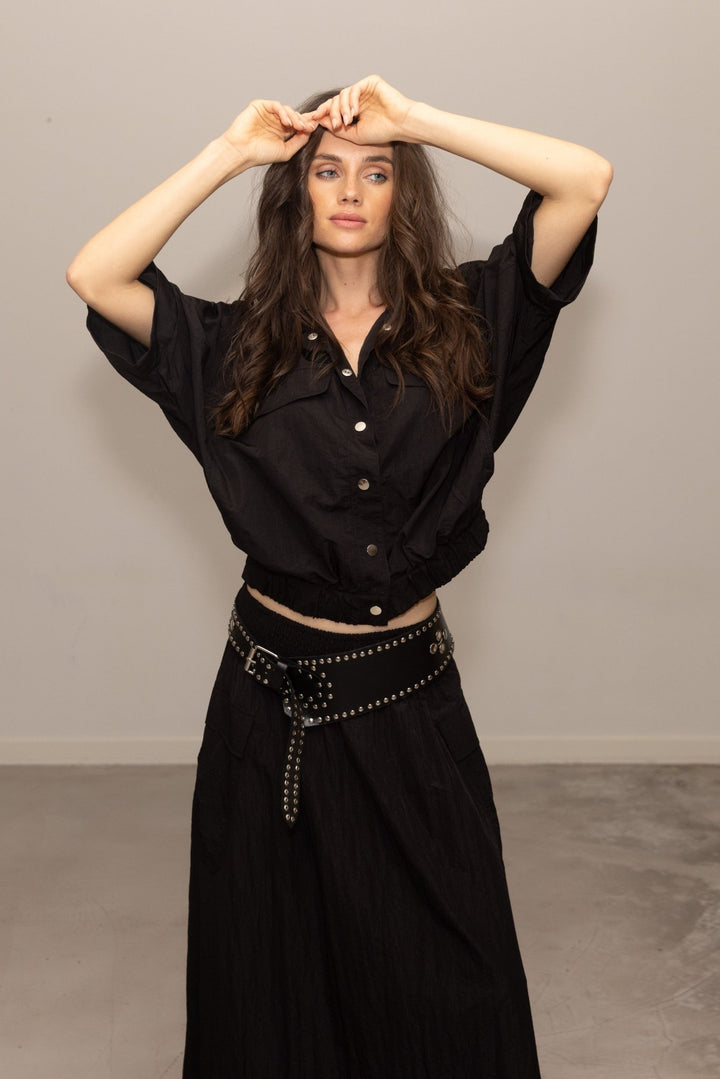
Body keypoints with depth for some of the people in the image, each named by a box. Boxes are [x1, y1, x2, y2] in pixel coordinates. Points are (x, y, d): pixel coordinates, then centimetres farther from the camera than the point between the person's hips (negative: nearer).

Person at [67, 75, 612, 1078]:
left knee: (440, 979, 10)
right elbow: (93, 276, -10)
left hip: (411, 697, 0)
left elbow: (587, 179, -9)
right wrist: (230, 151, -8)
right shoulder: (240, 345, 3)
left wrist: (415, 119, -9)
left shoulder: (464, 322, 1)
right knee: (266, 969, 14)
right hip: (271, 697, 1)